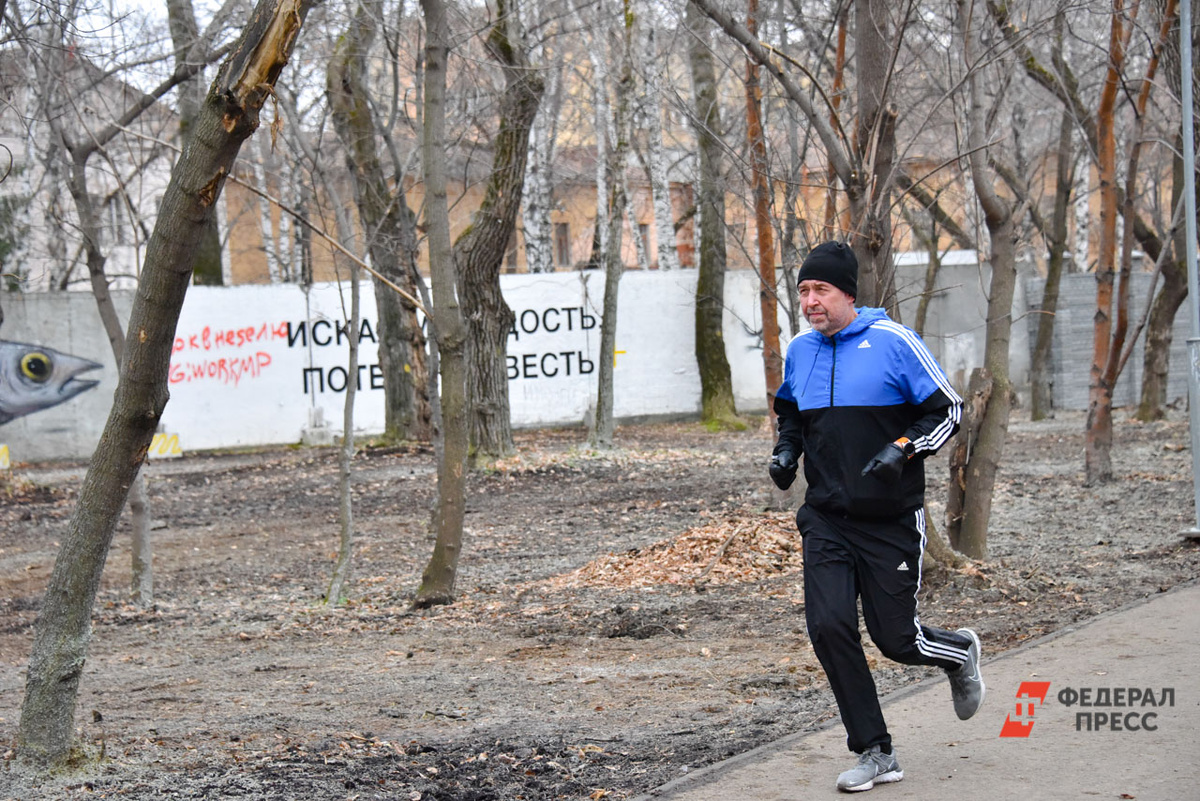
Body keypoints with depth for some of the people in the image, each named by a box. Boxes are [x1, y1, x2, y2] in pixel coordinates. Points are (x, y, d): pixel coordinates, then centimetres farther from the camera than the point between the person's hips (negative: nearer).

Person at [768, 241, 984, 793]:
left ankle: (959, 653, 37)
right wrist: (786, 449, 7)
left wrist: (902, 449, -19)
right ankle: (875, 754, 3)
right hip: (826, 518, 4)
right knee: (828, 627, -10)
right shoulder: (800, 350, 7)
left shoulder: (893, 341, -10)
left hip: (891, 520, -4)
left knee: (895, 639, 0)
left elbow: (947, 410, -6)